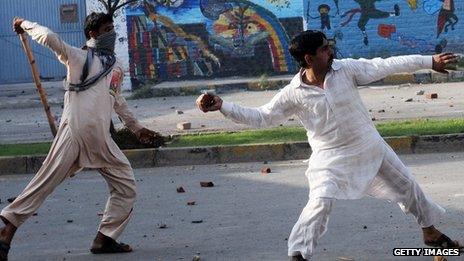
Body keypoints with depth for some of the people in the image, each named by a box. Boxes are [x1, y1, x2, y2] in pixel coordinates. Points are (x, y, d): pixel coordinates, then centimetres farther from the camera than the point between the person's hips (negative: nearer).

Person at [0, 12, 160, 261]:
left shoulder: (116, 68, 21)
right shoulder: (79, 57, 1)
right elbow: (49, 38, -14)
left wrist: (136, 127, 40)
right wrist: (25, 25, -1)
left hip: (101, 140, 7)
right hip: (74, 132, -7)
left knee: (126, 187, 5)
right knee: (45, 182, -12)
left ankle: (104, 239, 10)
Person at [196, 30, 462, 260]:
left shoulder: (345, 69, -13)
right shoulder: (293, 93, -17)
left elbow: (385, 66, -10)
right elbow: (260, 117, -13)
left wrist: (429, 61, -9)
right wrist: (222, 105, -25)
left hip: (370, 146, 4)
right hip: (332, 157, -4)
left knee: (406, 185, 18)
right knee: (320, 203, -24)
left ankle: (430, 231, 42)